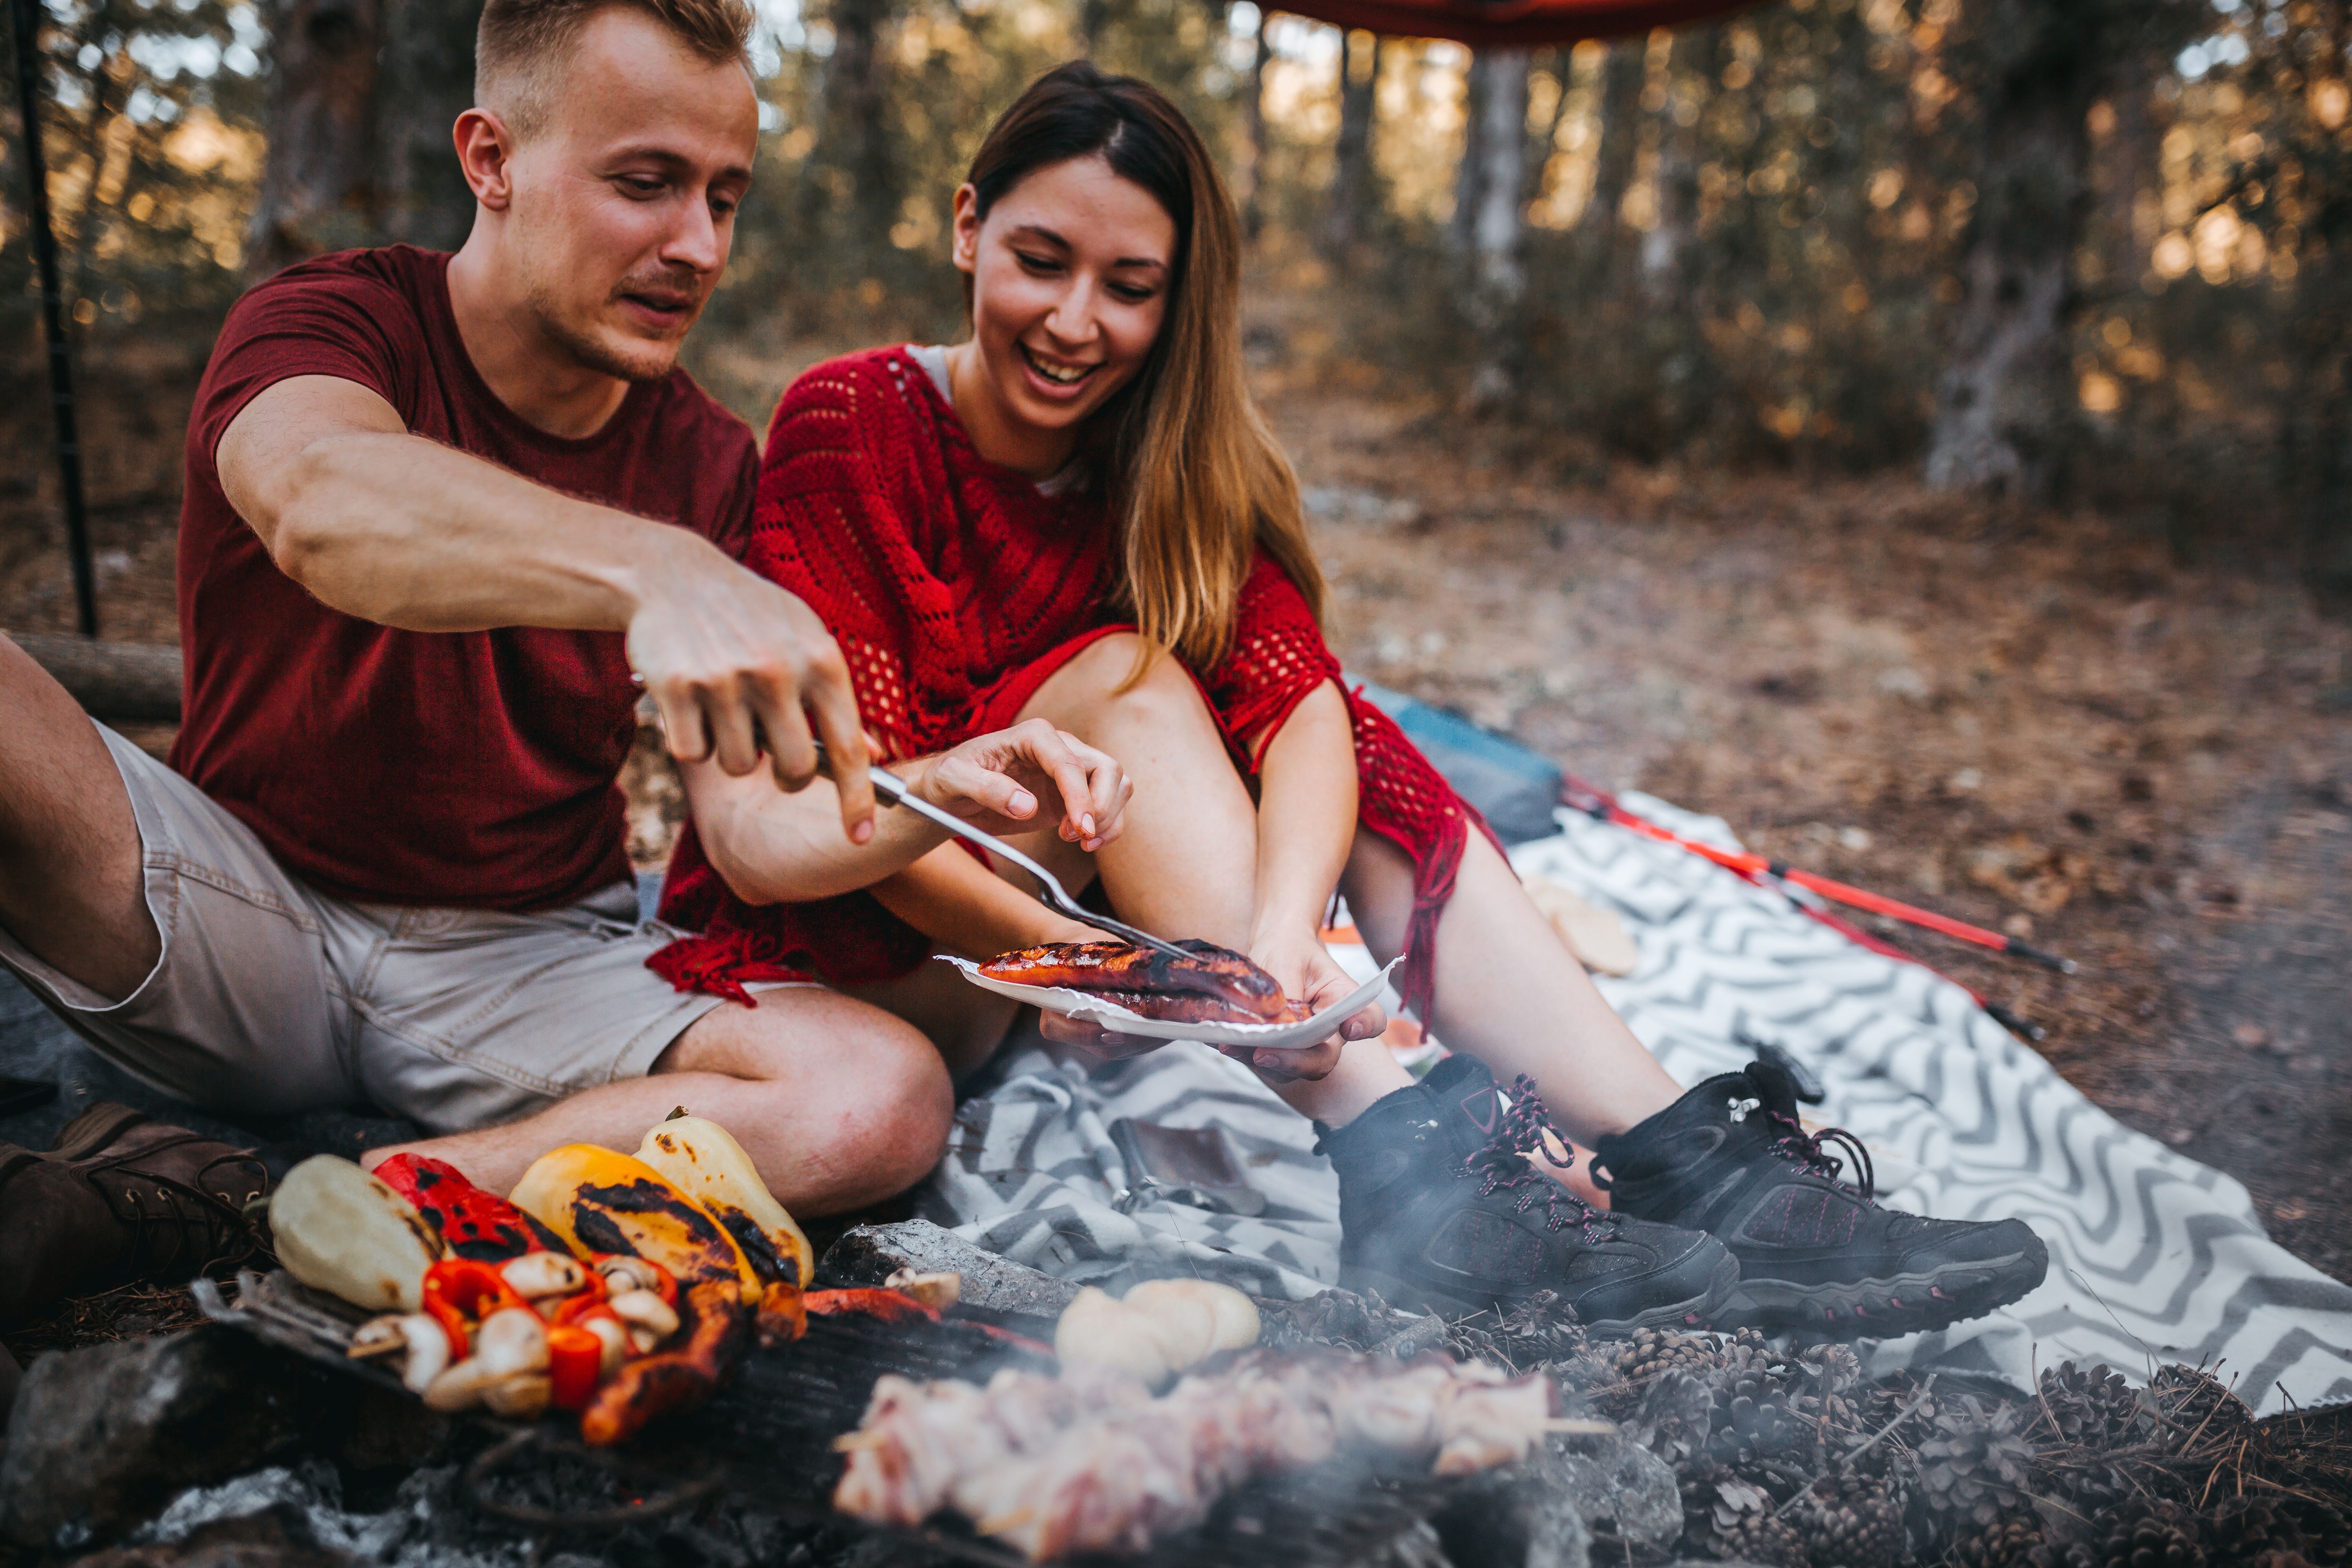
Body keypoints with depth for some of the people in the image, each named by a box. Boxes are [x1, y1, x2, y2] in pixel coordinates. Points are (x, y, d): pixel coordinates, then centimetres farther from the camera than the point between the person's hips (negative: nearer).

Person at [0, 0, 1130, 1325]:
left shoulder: (711, 463, 3)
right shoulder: (336, 323, -7)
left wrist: (936, 793, -24)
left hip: (531, 961, 3)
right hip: (246, 912, -2)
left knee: (889, 1099, -26)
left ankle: (217, 1208, -27)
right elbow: (324, 506, -35)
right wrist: (653, 569, -52)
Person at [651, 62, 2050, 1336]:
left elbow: (1302, 701, -18)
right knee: (1125, 682, -27)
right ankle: (1399, 1167, -37)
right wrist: (1072, 955, -37)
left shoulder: (1172, 464, -1)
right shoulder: (851, 429, -15)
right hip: (851, 954, -4)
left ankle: (1686, 1161, -26)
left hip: (1091, 920, 5)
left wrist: (1283, 928, -38)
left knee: (1354, 755, -17)